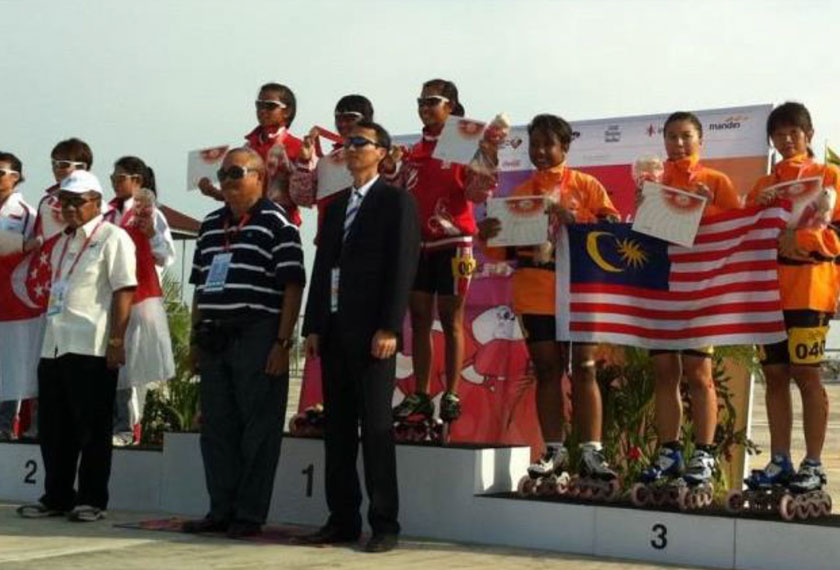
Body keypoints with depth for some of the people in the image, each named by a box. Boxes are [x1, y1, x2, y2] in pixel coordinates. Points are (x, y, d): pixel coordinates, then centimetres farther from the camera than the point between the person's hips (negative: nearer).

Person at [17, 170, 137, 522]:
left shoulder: (112, 238, -4)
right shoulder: (60, 243, 21)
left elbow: (123, 291, -11)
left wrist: (116, 340, -18)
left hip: (92, 348, -8)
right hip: (54, 346, 8)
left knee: (92, 428, -1)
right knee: (53, 429, 10)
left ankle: (92, 500, 6)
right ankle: (56, 497, 20)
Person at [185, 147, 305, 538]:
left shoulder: (276, 223, -4)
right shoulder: (210, 225, 16)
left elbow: (292, 286, -9)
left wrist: (282, 342, -14)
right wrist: (196, 338, 15)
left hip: (258, 339, -7)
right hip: (214, 339, 7)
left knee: (258, 430, -1)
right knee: (216, 429, 10)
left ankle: (250, 514, 6)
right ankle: (221, 510, 19)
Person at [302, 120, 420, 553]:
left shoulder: (396, 201, -1)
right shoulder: (336, 206, 20)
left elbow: (402, 266, -9)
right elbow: (322, 268, 17)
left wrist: (389, 327, -16)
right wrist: (313, 326, 10)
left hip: (371, 329, -7)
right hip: (334, 327, 7)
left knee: (375, 424, -6)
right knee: (337, 426, 7)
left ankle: (384, 523, -1)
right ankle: (342, 518, 12)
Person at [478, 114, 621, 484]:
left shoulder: (586, 186, 4)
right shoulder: (520, 194, 10)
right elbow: (505, 249, 8)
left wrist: (576, 222, -20)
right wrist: (487, 235, -14)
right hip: (535, 294, 2)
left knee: (583, 369, -3)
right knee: (547, 371, 5)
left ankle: (591, 452, -2)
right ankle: (554, 452, 9)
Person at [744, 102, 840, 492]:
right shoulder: (763, 185, 18)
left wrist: (799, 238, -19)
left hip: (808, 287, -5)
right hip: (767, 287, 5)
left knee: (806, 374, -6)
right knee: (774, 374, 4)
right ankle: (779, 460, 9)